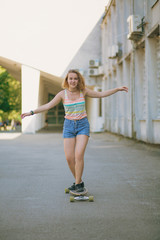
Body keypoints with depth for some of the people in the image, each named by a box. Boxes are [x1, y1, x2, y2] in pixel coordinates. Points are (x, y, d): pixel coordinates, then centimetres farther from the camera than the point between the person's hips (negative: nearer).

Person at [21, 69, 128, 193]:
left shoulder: (83, 91, -1)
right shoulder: (62, 94, -3)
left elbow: (101, 94, 6)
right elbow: (47, 106, -1)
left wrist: (118, 89, 2)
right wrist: (31, 112, -6)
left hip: (83, 125, -1)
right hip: (69, 125, 1)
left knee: (79, 155, -17)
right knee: (69, 158, -4)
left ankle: (78, 184, -4)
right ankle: (79, 181, 18)